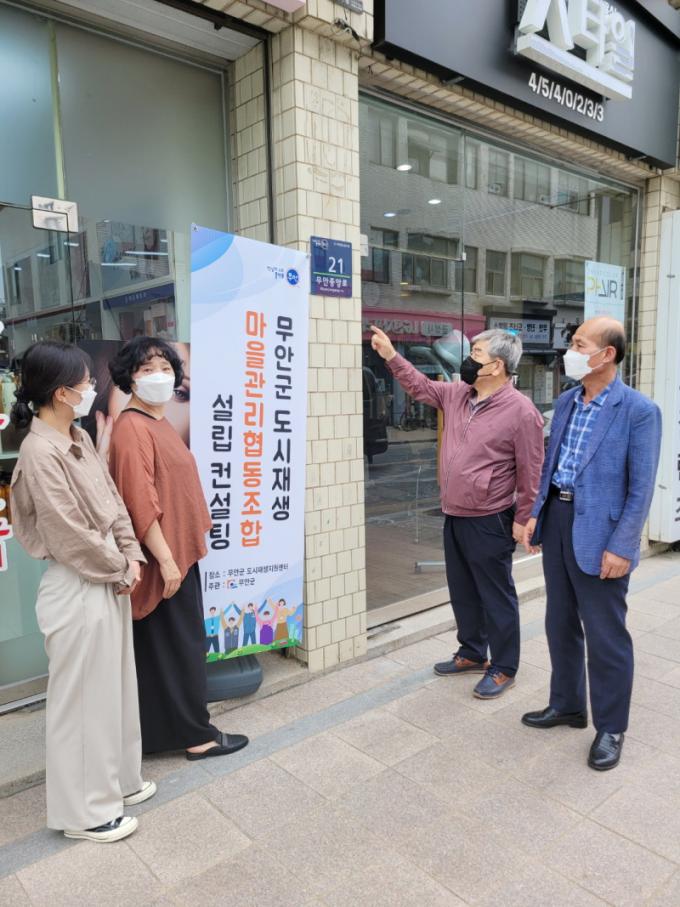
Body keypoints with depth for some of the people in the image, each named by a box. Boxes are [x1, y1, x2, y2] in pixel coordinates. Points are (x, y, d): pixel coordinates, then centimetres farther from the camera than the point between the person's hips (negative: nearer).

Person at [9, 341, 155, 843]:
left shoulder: (80, 439, 6)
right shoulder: (40, 452, -21)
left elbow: (114, 502, 9)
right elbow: (70, 535, -21)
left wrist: (131, 558, -1)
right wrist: (118, 569, -9)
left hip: (109, 583, 9)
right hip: (78, 589, -9)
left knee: (114, 686, 21)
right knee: (82, 697, 7)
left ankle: (117, 780, 40)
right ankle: (84, 809, 26)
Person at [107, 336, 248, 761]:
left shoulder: (160, 423, 13)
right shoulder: (132, 428, -17)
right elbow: (140, 501, -23)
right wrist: (165, 558, -23)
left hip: (178, 551, 10)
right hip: (163, 556, -10)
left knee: (169, 645, 18)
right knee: (179, 646, 2)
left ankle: (161, 730, 31)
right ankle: (197, 734, 16)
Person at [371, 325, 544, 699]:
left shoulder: (521, 410, -16)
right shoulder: (456, 394, 5)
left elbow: (530, 471, -13)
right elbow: (420, 386, 20)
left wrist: (523, 519, -11)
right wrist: (391, 356, 12)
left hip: (489, 521, -8)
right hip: (454, 516, 8)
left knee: (495, 596, 6)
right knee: (462, 591, 20)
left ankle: (503, 668, 22)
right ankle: (472, 653, 38)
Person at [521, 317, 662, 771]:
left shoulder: (639, 410, -12)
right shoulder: (566, 402, 8)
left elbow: (641, 488, -13)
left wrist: (621, 547, -17)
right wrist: (536, 514, 7)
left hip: (599, 531, -7)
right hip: (558, 520, 7)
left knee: (605, 634, 6)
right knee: (561, 622, 19)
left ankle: (611, 727, 26)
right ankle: (567, 705, 38)